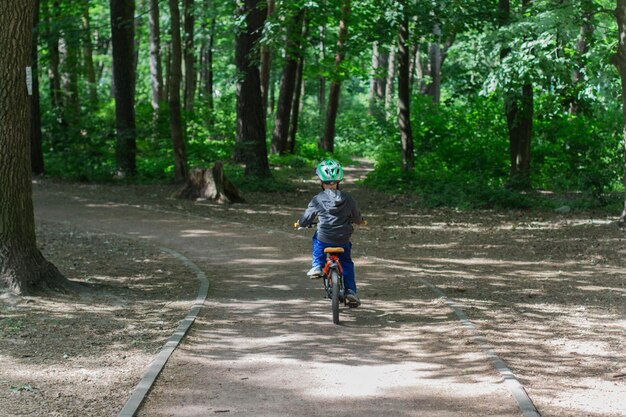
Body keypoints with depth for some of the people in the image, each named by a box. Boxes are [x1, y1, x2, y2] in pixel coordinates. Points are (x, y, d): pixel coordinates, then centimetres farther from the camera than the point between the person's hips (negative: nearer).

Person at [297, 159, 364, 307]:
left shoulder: (318, 200, -6)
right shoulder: (347, 199, -1)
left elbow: (306, 219, 1)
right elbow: (357, 218, 10)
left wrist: (301, 222, 25)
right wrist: (360, 220, 35)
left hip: (324, 240, -1)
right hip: (343, 241, 1)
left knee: (317, 237, 34)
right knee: (347, 263, 24)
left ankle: (317, 266, 22)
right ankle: (351, 291, 12)